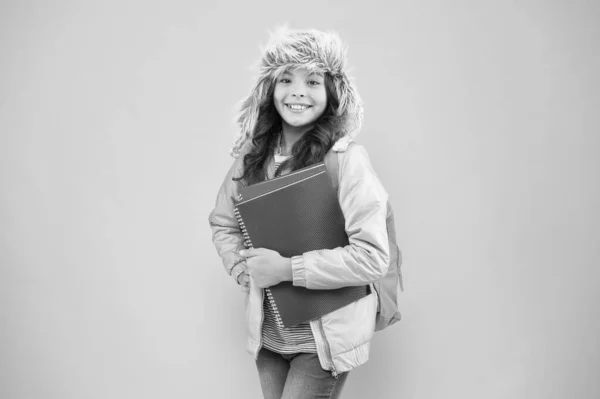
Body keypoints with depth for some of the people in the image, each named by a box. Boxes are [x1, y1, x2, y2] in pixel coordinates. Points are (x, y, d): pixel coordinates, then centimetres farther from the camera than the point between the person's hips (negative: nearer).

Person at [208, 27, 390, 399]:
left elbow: (372, 256, -20)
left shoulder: (347, 159, -17)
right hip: (268, 335, 5)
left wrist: (287, 268, -21)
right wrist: (244, 271, -4)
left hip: (325, 338, -4)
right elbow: (223, 224, 12)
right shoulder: (252, 156, -2)